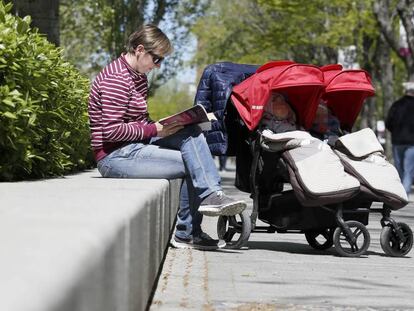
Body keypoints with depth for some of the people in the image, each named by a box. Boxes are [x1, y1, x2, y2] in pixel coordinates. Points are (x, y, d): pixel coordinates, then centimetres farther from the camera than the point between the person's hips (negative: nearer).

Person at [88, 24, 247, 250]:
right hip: (115, 157, -10)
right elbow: (111, 130, -22)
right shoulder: (117, 79, -16)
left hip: (134, 146, 10)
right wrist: (154, 130, -19)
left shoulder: (138, 77, 17)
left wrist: (161, 126, 2)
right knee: (192, 163, -15)